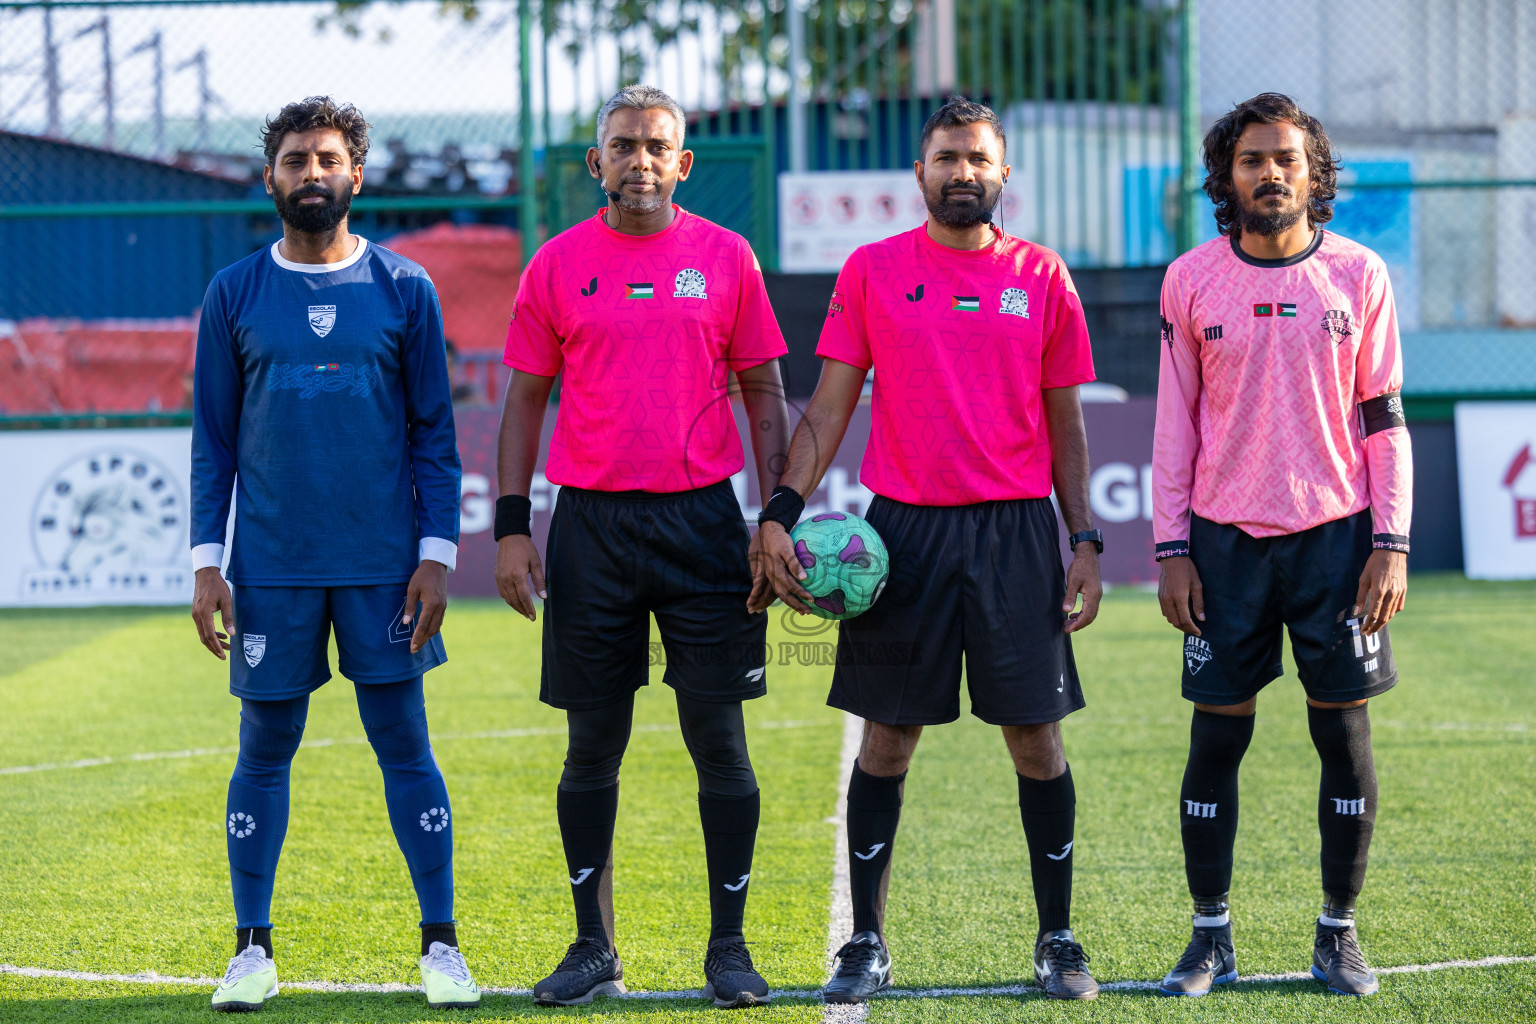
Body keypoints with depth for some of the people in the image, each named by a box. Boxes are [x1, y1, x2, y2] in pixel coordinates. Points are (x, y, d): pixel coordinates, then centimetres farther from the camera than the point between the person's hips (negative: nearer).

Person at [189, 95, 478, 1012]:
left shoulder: (404, 289, 3)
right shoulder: (235, 295, 5)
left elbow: (435, 432, 6)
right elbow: (213, 439, 8)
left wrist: (438, 553, -2)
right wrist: (207, 562, 1)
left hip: (384, 565, -1)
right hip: (271, 566, 1)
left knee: (406, 745, 1)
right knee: (265, 749, 5)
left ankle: (442, 946, 9)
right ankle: (253, 950, 13)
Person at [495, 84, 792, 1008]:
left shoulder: (726, 257, 5)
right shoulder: (559, 265, 5)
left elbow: (763, 393, 7)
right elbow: (527, 398, 8)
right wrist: (512, 527, 1)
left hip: (703, 518, 0)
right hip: (592, 521, 1)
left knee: (720, 739, 0)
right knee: (594, 744, 4)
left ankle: (729, 948, 8)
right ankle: (595, 950, 13)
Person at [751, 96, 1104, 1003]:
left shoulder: (1042, 277, 6)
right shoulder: (872, 272, 4)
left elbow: (1066, 422, 10)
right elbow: (830, 407, 5)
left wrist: (1085, 540, 3)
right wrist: (782, 513, -6)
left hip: (1017, 529, 0)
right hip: (904, 529, 0)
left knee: (1036, 733, 1)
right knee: (887, 737, 3)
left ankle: (1058, 937, 12)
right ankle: (867, 943, 11)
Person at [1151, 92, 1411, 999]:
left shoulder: (1358, 275, 2)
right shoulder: (1192, 281, 3)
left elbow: (1385, 419, 3)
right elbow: (1175, 422, 6)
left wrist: (1392, 546, -3)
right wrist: (1173, 549, 1)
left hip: (1335, 534, 0)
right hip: (1227, 543, 0)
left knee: (1346, 736, 2)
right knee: (1217, 740, 2)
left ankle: (1340, 933, 13)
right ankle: (1211, 937, 12)